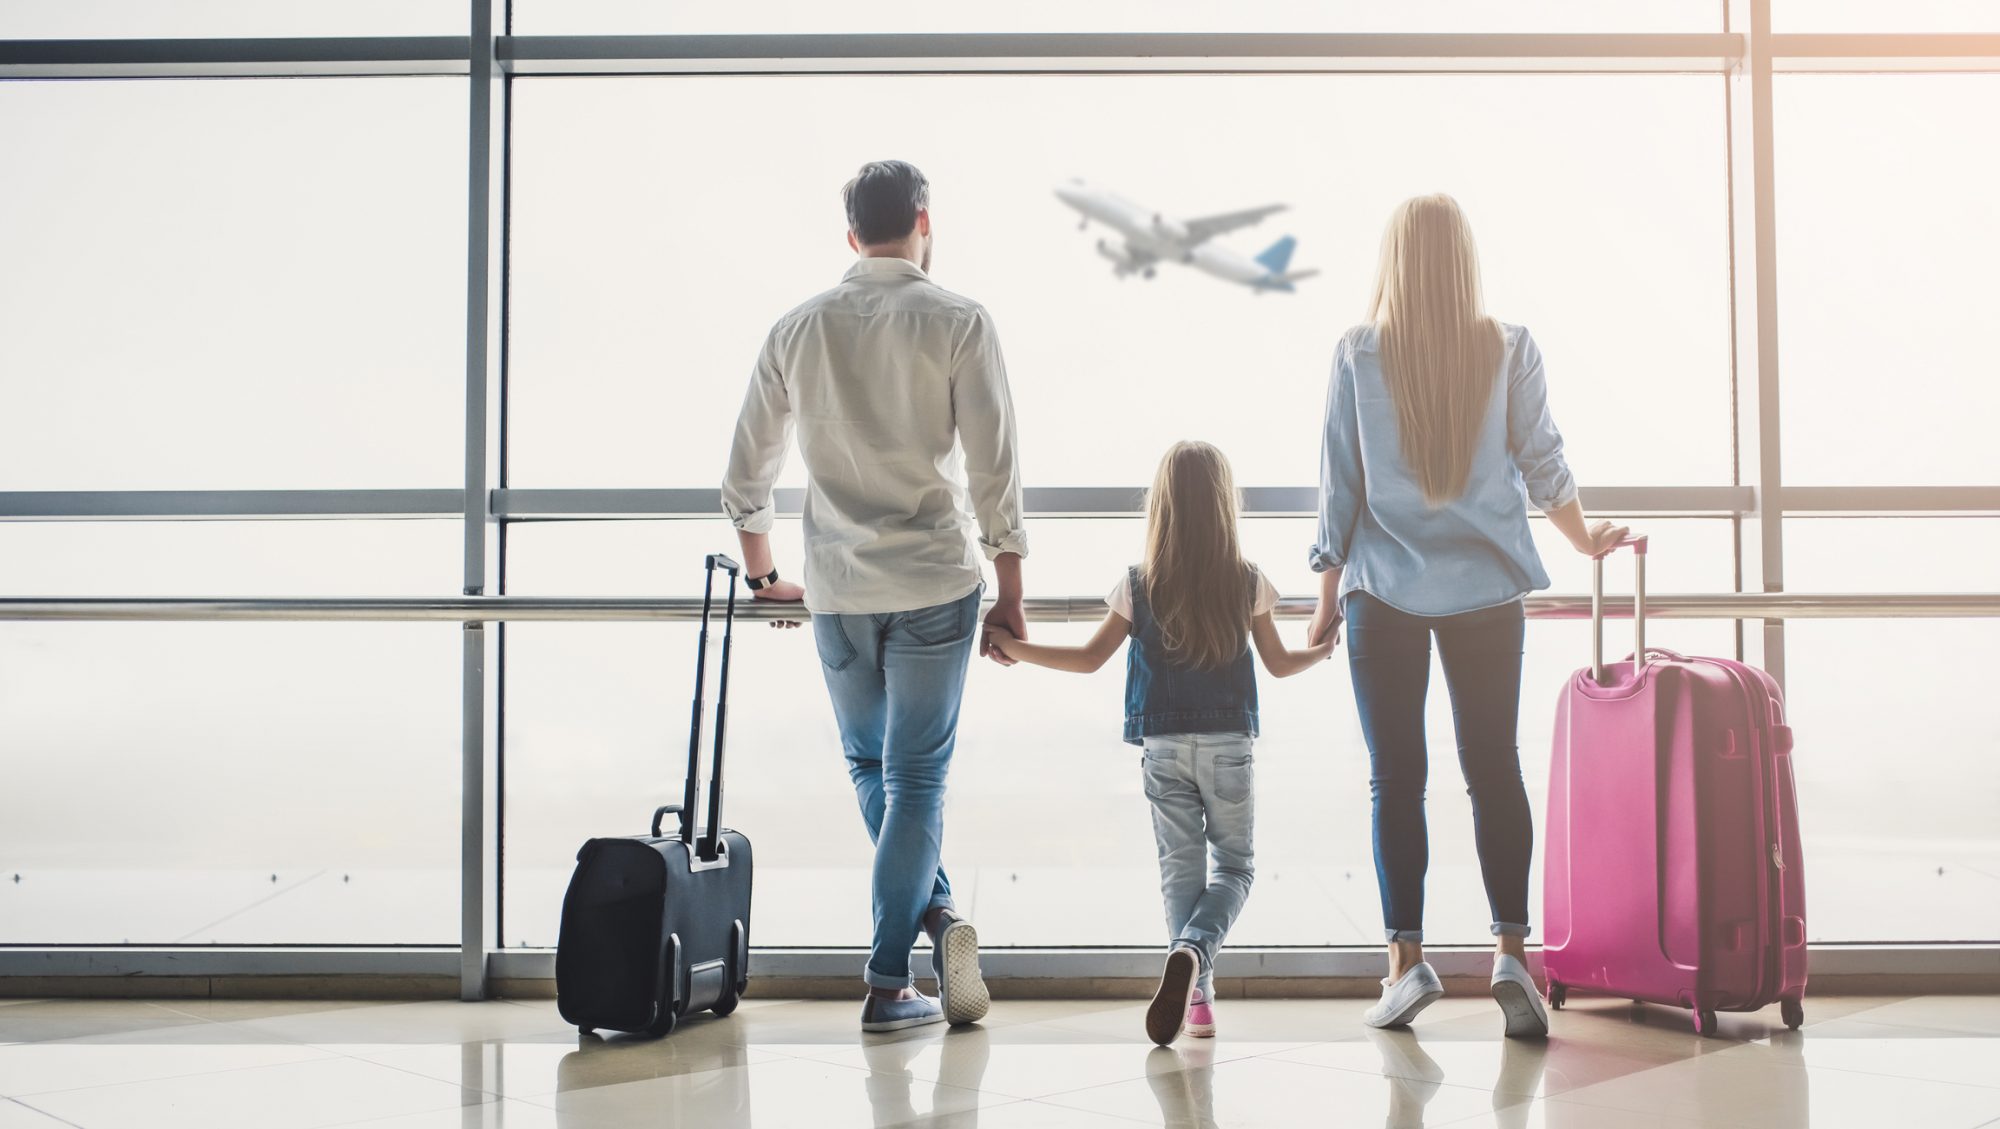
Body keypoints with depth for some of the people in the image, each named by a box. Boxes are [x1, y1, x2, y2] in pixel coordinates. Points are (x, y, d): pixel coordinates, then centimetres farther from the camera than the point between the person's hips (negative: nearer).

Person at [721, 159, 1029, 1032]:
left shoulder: (797, 329, 5)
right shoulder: (958, 322, -5)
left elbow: (744, 475, 10)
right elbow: (994, 473, -8)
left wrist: (764, 576, 24)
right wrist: (1010, 597, 0)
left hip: (836, 591, 2)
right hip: (934, 584, -2)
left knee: (869, 766, 20)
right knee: (915, 777, 4)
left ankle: (936, 912, 4)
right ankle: (887, 984, 3)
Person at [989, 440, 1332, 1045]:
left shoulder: (1138, 585, -4)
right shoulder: (1248, 582, -2)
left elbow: (1089, 658, -1)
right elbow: (1279, 664, 8)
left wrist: (1016, 649, 11)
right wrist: (1326, 649, 29)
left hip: (1163, 745, 0)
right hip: (1227, 744, 0)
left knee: (1180, 868, 9)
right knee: (1233, 865, 9)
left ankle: (1196, 995, 5)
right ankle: (1192, 949, -19)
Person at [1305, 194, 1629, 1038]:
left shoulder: (1358, 354, -3)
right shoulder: (1510, 350, 0)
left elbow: (1337, 483, -1)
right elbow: (1543, 464, 7)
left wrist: (1328, 594, 7)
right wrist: (1587, 540, 24)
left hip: (1385, 587, -1)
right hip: (1487, 586, 1)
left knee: (1396, 776, 3)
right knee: (1495, 767, 5)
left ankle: (1407, 959, 2)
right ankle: (1510, 951, 0)